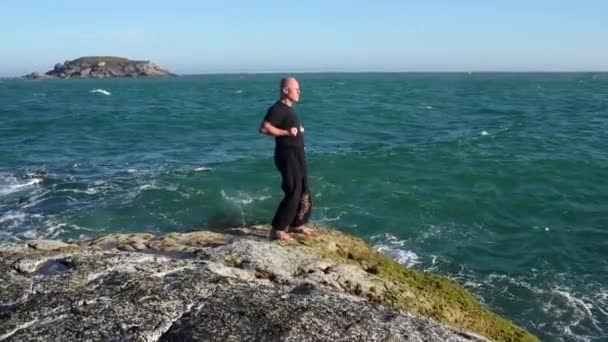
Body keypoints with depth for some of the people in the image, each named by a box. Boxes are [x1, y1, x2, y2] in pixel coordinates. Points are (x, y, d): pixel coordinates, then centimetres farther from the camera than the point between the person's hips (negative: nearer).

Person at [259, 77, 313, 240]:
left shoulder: (288, 109, 15)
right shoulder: (278, 109, -15)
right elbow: (264, 128, -24)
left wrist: (298, 131, 12)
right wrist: (286, 132, -23)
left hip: (297, 155, 10)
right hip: (287, 155, -10)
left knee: (304, 193, 15)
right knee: (293, 193, -10)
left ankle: (297, 224, 28)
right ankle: (277, 230, -2)